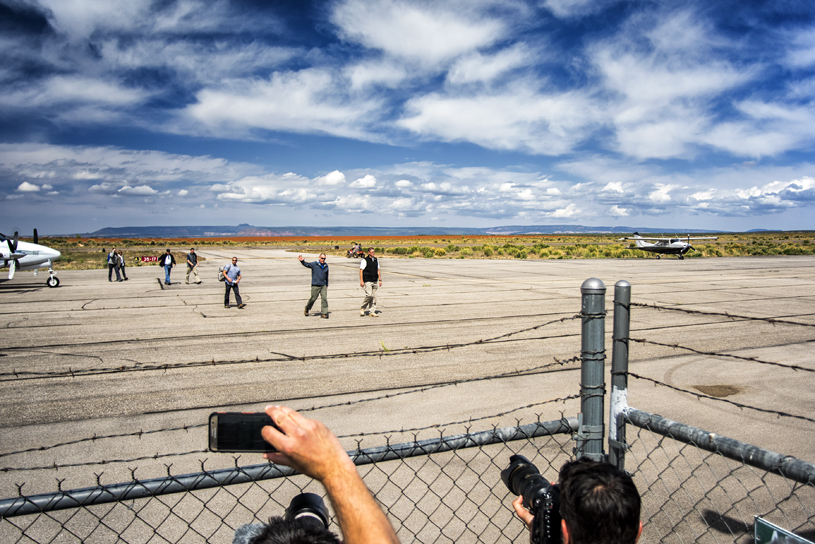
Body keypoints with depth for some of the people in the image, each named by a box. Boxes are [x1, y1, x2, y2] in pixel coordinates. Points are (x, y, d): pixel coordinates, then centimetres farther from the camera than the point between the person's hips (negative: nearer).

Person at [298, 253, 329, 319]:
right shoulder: (314, 264, -4)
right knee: (313, 298, 3)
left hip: (323, 286, 4)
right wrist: (302, 261, -38)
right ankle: (307, 309, 29)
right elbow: (306, 264, -18)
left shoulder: (326, 266, 9)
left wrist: (327, 285, 23)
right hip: (315, 286, -4)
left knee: (324, 299, -5)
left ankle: (324, 313, 1)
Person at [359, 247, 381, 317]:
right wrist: (361, 281, -14)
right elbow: (361, 271, -7)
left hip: (375, 281, 6)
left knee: (374, 296, 4)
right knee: (369, 295, -16)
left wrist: (380, 280, 12)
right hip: (367, 281, -6)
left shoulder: (376, 260, 12)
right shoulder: (365, 260, -6)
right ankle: (362, 308, 4)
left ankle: (372, 312, 9)